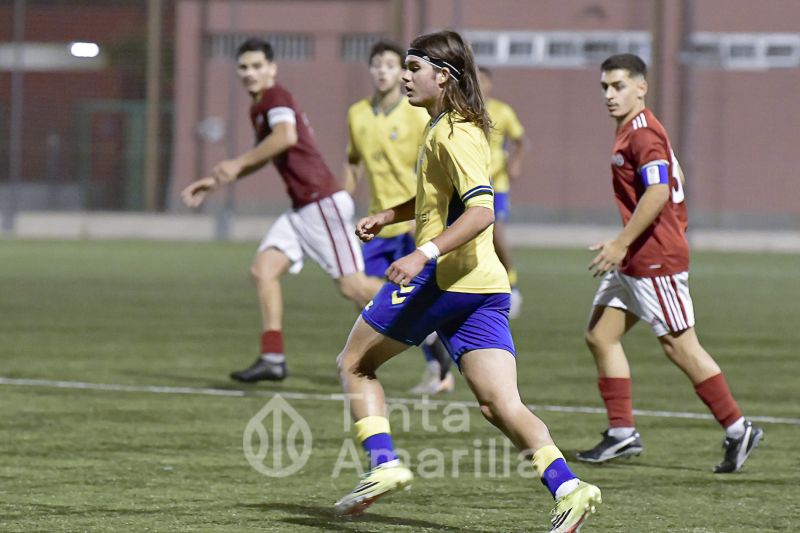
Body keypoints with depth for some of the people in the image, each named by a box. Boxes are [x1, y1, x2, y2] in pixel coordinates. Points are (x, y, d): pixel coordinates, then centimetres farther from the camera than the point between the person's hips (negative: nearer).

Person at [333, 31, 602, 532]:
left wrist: (424, 255, -30)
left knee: (355, 363, 10)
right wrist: (386, 217, 27)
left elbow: (481, 209, -23)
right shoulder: (448, 127, 18)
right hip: (484, 285, 9)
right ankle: (566, 486, -19)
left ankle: (384, 465, 0)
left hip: (441, 279, -9)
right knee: (502, 405, -2)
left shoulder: (454, 134, -11)